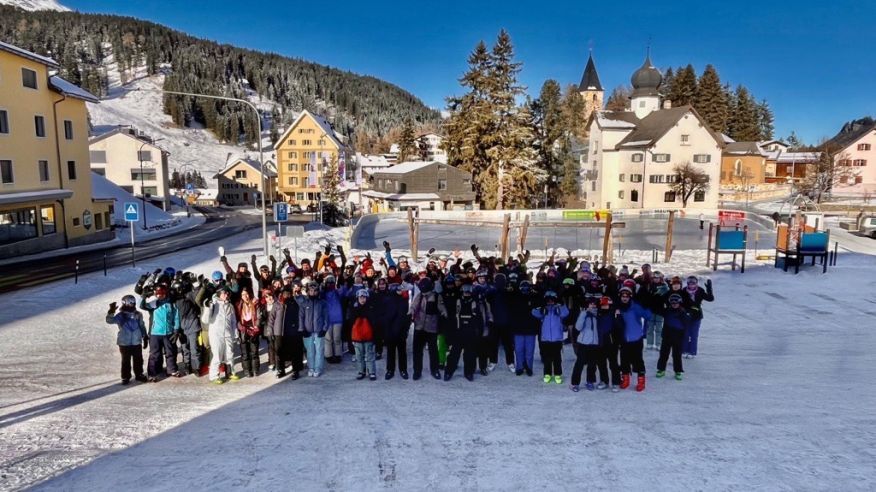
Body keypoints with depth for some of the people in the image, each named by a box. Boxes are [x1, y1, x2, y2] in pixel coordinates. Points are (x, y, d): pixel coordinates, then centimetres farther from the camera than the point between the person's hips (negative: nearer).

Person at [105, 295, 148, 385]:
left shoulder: (138, 314, 2)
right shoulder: (120, 315, -8)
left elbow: (142, 327, 10)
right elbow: (109, 320, -23)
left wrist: (145, 338, 12)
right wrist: (111, 311, -39)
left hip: (137, 342, 3)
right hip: (124, 343, -3)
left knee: (138, 360, 12)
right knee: (126, 361, 6)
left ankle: (139, 375, 26)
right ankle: (125, 377, 17)